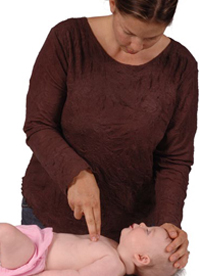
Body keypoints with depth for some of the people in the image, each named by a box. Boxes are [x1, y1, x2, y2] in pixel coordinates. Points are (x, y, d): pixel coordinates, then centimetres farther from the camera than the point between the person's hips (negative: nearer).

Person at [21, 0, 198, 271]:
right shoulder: (68, 38, -16)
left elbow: (175, 159, -7)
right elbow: (38, 126, -14)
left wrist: (168, 221, -21)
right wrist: (76, 174, -30)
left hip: (129, 221, 0)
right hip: (51, 212, 0)